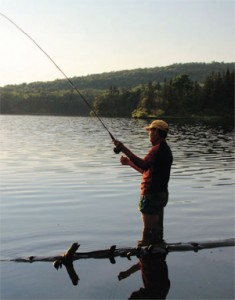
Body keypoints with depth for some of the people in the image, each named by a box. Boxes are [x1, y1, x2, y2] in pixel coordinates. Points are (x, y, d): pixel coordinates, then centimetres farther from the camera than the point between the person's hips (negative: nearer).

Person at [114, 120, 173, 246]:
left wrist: (125, 150, -33)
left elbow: (144, 165, -33)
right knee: (157, 230, 18)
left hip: (152, 195, -11)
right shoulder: (163, 149, 17)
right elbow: (147, 170, 22)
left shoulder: (158, 148, -16)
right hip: (160, 194, 11)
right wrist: (129, 162, 20)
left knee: (149, 231, -5)